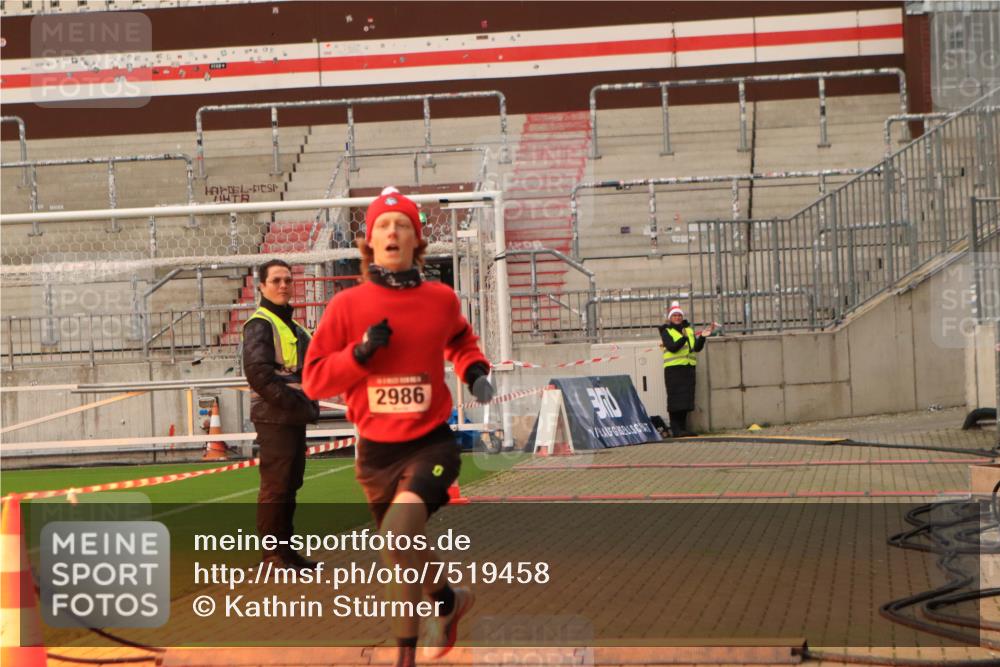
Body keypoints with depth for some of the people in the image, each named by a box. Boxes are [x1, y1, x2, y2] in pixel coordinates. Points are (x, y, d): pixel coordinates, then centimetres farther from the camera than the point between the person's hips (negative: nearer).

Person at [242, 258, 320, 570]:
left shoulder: (294, 328, 20)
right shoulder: (260, 324, -8)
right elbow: (258, 372, -19)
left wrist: (309, 404, 9)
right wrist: (292, 402, -19)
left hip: (295, 418, 9)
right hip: (274, 418, -9)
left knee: (290, 484, 12)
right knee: (275, 486, -7)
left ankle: (285, 547, 19)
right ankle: (272, 552, -2)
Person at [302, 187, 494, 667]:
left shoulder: (441, 299, -1)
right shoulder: (347, 305, -4)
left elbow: (461, 342, 23)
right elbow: (314, 380, -3)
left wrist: (474, 371, 3)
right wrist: (361, 352, -18)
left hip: (431, 443, -2)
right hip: (376, 451, 2)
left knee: (401, 534, -28)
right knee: (401, 555, 15)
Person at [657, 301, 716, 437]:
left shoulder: (689, 330, 16)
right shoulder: (666, 332, 1)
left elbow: (697, 348, 7)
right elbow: (672, 347, -15)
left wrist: (702, 337, -9)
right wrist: (683, 338, -28)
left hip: (689, 368, 5)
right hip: (673, 369, -5)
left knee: (686, 399, 5)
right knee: (675, 399, -6)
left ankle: (682, 428, 12)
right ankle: (675, 430, -6)